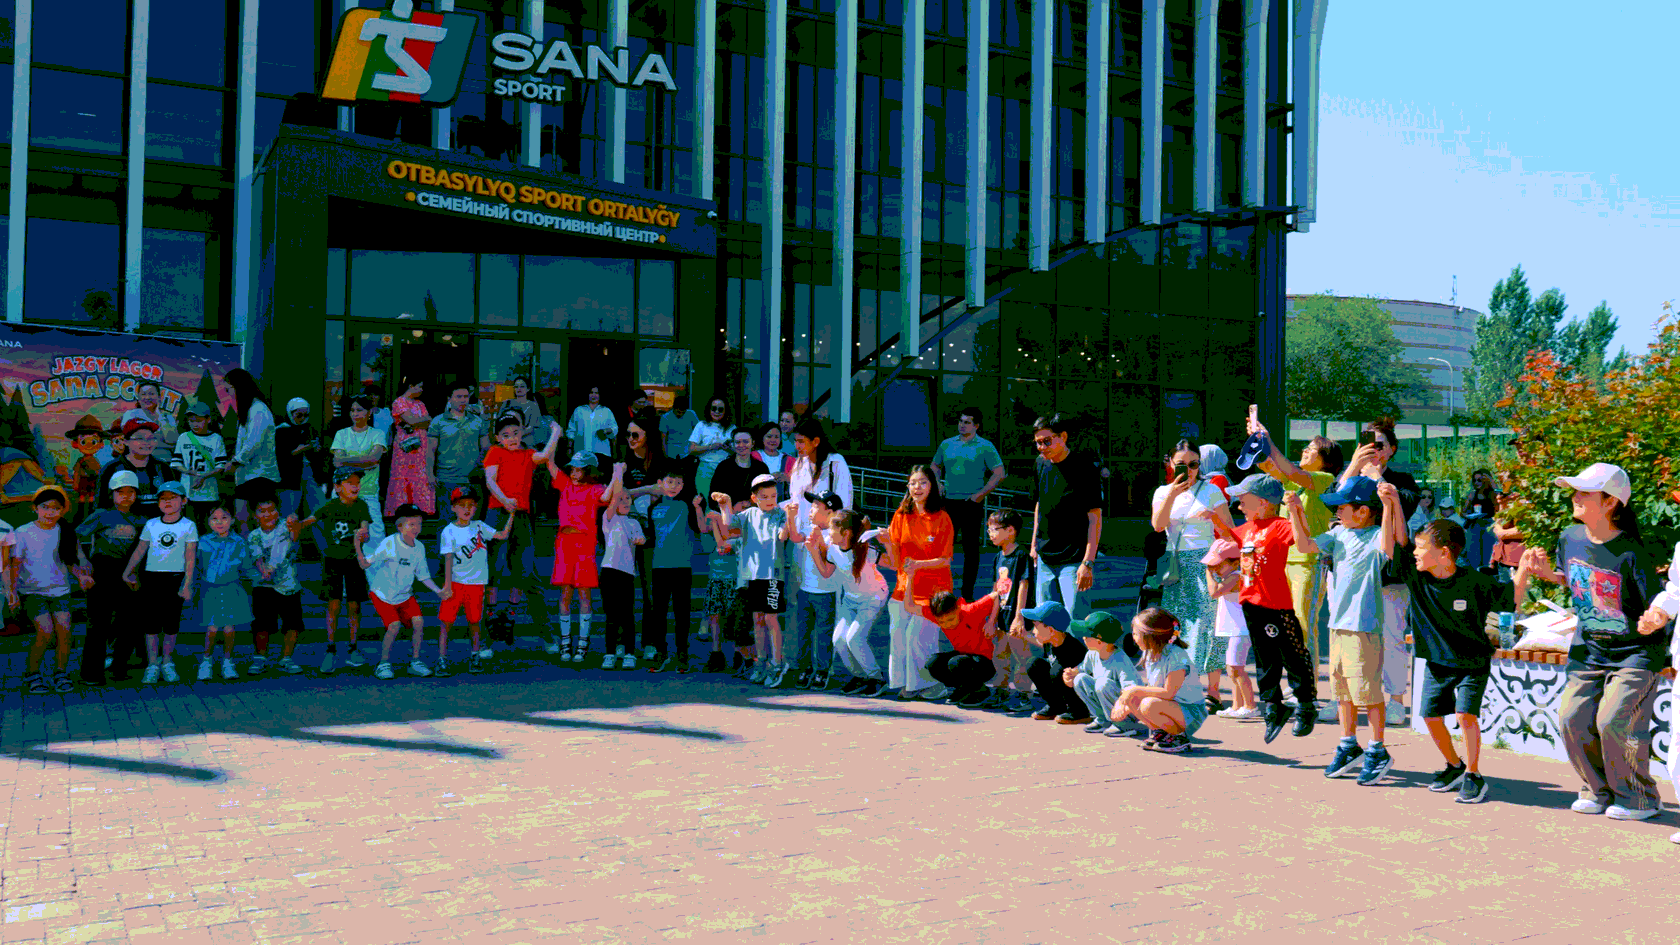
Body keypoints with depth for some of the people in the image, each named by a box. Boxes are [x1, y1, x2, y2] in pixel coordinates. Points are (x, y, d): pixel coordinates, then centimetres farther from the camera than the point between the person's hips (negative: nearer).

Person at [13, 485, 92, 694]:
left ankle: (61, 673, 5)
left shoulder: (66, 534, 5)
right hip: (32, 590, -2)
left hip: (60, 589, 2)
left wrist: (82, 576, -8)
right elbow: (15, 564, -3)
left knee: (64, 629, -13)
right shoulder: (23, 532, -2)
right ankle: (32, 673, 4)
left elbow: (72, 561, 11)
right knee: (45, 631, -17)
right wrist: (12, 591, -12)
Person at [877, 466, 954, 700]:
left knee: (918, 635, -10)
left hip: (933, 588, -4)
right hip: (905, 587, 4)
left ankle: (931, 686, 5)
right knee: (897, 635, -1)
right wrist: (888, 544, -17)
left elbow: (945, 560, -7)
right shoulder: (901, 516, 5)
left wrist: (918, 564, -22)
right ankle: (901, 684, 14)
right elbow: (895, 563, 2)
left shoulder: (942, 518, -4)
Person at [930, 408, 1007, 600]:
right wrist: (937, 483, 6)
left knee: (971, 549, 2)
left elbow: (999, 474, -6)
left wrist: (981, 494, -12)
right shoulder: (947, 444, 10)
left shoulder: (985, 447, -2)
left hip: (972, 504, -4)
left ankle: (967, 593, 9)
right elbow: (935, 466, 25)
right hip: (949, 502, 4)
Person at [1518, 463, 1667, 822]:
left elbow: (1658, 608, -18)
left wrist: (1653, 621, -40)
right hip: (1590, 650, 6)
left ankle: (1639, 799, 8)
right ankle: (1598, 791, 19)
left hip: (1636, 651, -6)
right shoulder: (1570, 538, -2)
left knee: (1613, 720, -15)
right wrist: (1546, 573, -1)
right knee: (1572, 718, -2)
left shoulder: (1630, 554, -21)